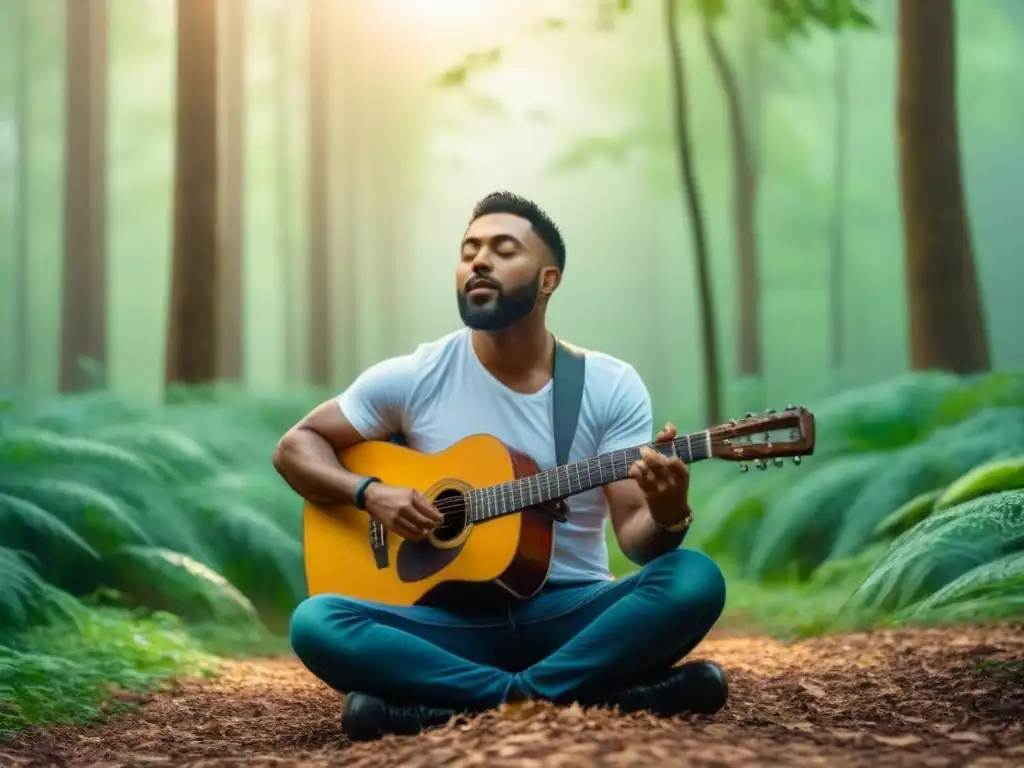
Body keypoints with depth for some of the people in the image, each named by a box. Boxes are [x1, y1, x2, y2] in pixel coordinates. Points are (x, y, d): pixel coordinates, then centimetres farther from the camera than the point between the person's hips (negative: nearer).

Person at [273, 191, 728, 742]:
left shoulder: (612, 387, 0)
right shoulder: (413, 379, 1)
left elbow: (635, 535, -5)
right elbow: (296, 446, 9)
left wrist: (668, 515, -29)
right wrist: (370, 494, -10)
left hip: (570, 612, 0)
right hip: (456, 618, 0)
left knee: (696, 579, -28)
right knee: (315, 622, -29)